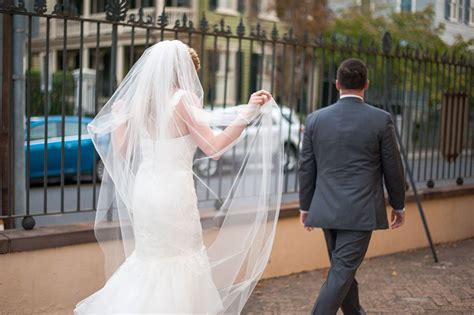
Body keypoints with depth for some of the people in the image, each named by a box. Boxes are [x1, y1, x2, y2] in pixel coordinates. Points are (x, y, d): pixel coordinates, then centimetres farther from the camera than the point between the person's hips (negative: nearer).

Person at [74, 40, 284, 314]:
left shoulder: (139, 100, 6)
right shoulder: (184, 99, -11)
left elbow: (121, 151, 11)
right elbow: (214, 148, -15)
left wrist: (117, 118, 25)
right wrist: (248, 112, -15)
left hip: (144, 189, 6)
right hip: (174, 191, -6)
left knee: (151, 259, 19)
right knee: (180, 261, 8)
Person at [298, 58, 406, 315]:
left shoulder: (315, 119, -1)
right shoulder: (381, 120, -8)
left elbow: (306, 168, 4)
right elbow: (393, 168, -1)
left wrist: (305, 206, 15)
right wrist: (398, 205, 13)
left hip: (327, 209, 4)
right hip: (361, 211, -4)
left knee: (343, 268, 20)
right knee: (342, 272, -2)